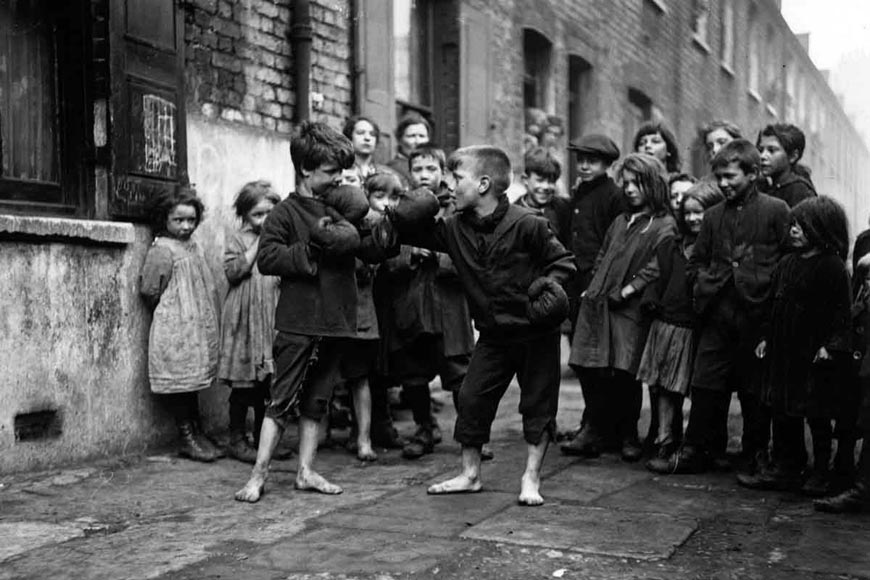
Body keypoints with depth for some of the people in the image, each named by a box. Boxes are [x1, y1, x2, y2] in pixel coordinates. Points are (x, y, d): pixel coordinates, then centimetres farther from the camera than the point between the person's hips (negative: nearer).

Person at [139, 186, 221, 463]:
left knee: (194, 379, 13)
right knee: (180, 381, -1)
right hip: (175, 329, -7)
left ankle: (197, 432, 21)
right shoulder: (162, 250, -12)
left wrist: (210, 317, 9)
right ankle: (186, 437, 7)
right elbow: (149, 290, -13)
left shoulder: (194, 245, 12)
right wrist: (170, 310, -2)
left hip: (199, 327, 7)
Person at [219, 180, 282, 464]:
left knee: (268, 382, 9)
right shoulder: (238, 240, 1)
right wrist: (257, 244, -12)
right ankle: (237, 439, 8)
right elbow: (232, 271, -14)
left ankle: (263, 438, 19)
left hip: (273, 319, 4)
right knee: (243, 383, -1)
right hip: (245, 319, -4)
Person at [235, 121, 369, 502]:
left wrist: (320, 233, -9)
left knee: (317, 401, 12)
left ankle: (305, 471, 21)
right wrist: (311, 251, -15)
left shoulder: (338, 206, 14)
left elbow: (355, 239, 0)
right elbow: (266, 258, -14)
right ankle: (258, 476, 4)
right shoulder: (286, 212, -4)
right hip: (298, 323, -6)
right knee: (282, 401, -3)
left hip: (335, 321, 6)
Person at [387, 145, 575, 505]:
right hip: (493, 334, 5)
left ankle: (531, 479, 16)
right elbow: (412, 232, 6)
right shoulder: (455, 228, -2)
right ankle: (470, 474, 19)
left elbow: (562, 260, -7)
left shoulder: (526, 225, -16)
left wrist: (549, 284, -23)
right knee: (472, 398, 4)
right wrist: (404, 218, -14)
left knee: (538, 404, 4)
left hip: (535, 331, -4)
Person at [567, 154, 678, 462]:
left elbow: (656, 266, -13)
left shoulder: (664, 226, -2)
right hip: (598, 304, 6)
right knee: (595, 372, 2)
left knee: (622, 374, -7)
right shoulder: (620, 222, 20)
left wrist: (629, 289, -16)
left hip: (629, 311, -6)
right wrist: (595, 287, 13)